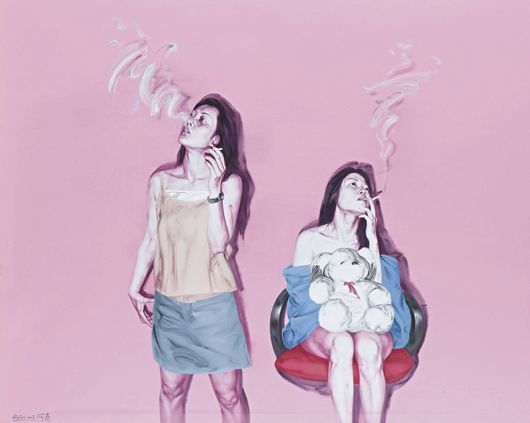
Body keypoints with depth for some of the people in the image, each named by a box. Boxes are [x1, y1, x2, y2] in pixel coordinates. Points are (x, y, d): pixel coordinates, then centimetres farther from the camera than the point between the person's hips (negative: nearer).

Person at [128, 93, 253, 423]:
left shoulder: (230, 183, -9)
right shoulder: (160, 181, -1)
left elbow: (218, 244, -18)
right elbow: (150, 240, 8)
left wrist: (214, 190, -25)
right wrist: (135, 289, 15)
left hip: (214, 306, -2)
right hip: (168, 304, 3)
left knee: (230, 394, 9)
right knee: (172, 390, 17)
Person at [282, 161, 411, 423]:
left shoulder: (372, 240, 10)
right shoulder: (310, 239, 5)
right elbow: (302, 293, 2)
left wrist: (372, 239, -7)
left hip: (370, 325, 1)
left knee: (368, 346, -35)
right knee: (341, 343, -36)